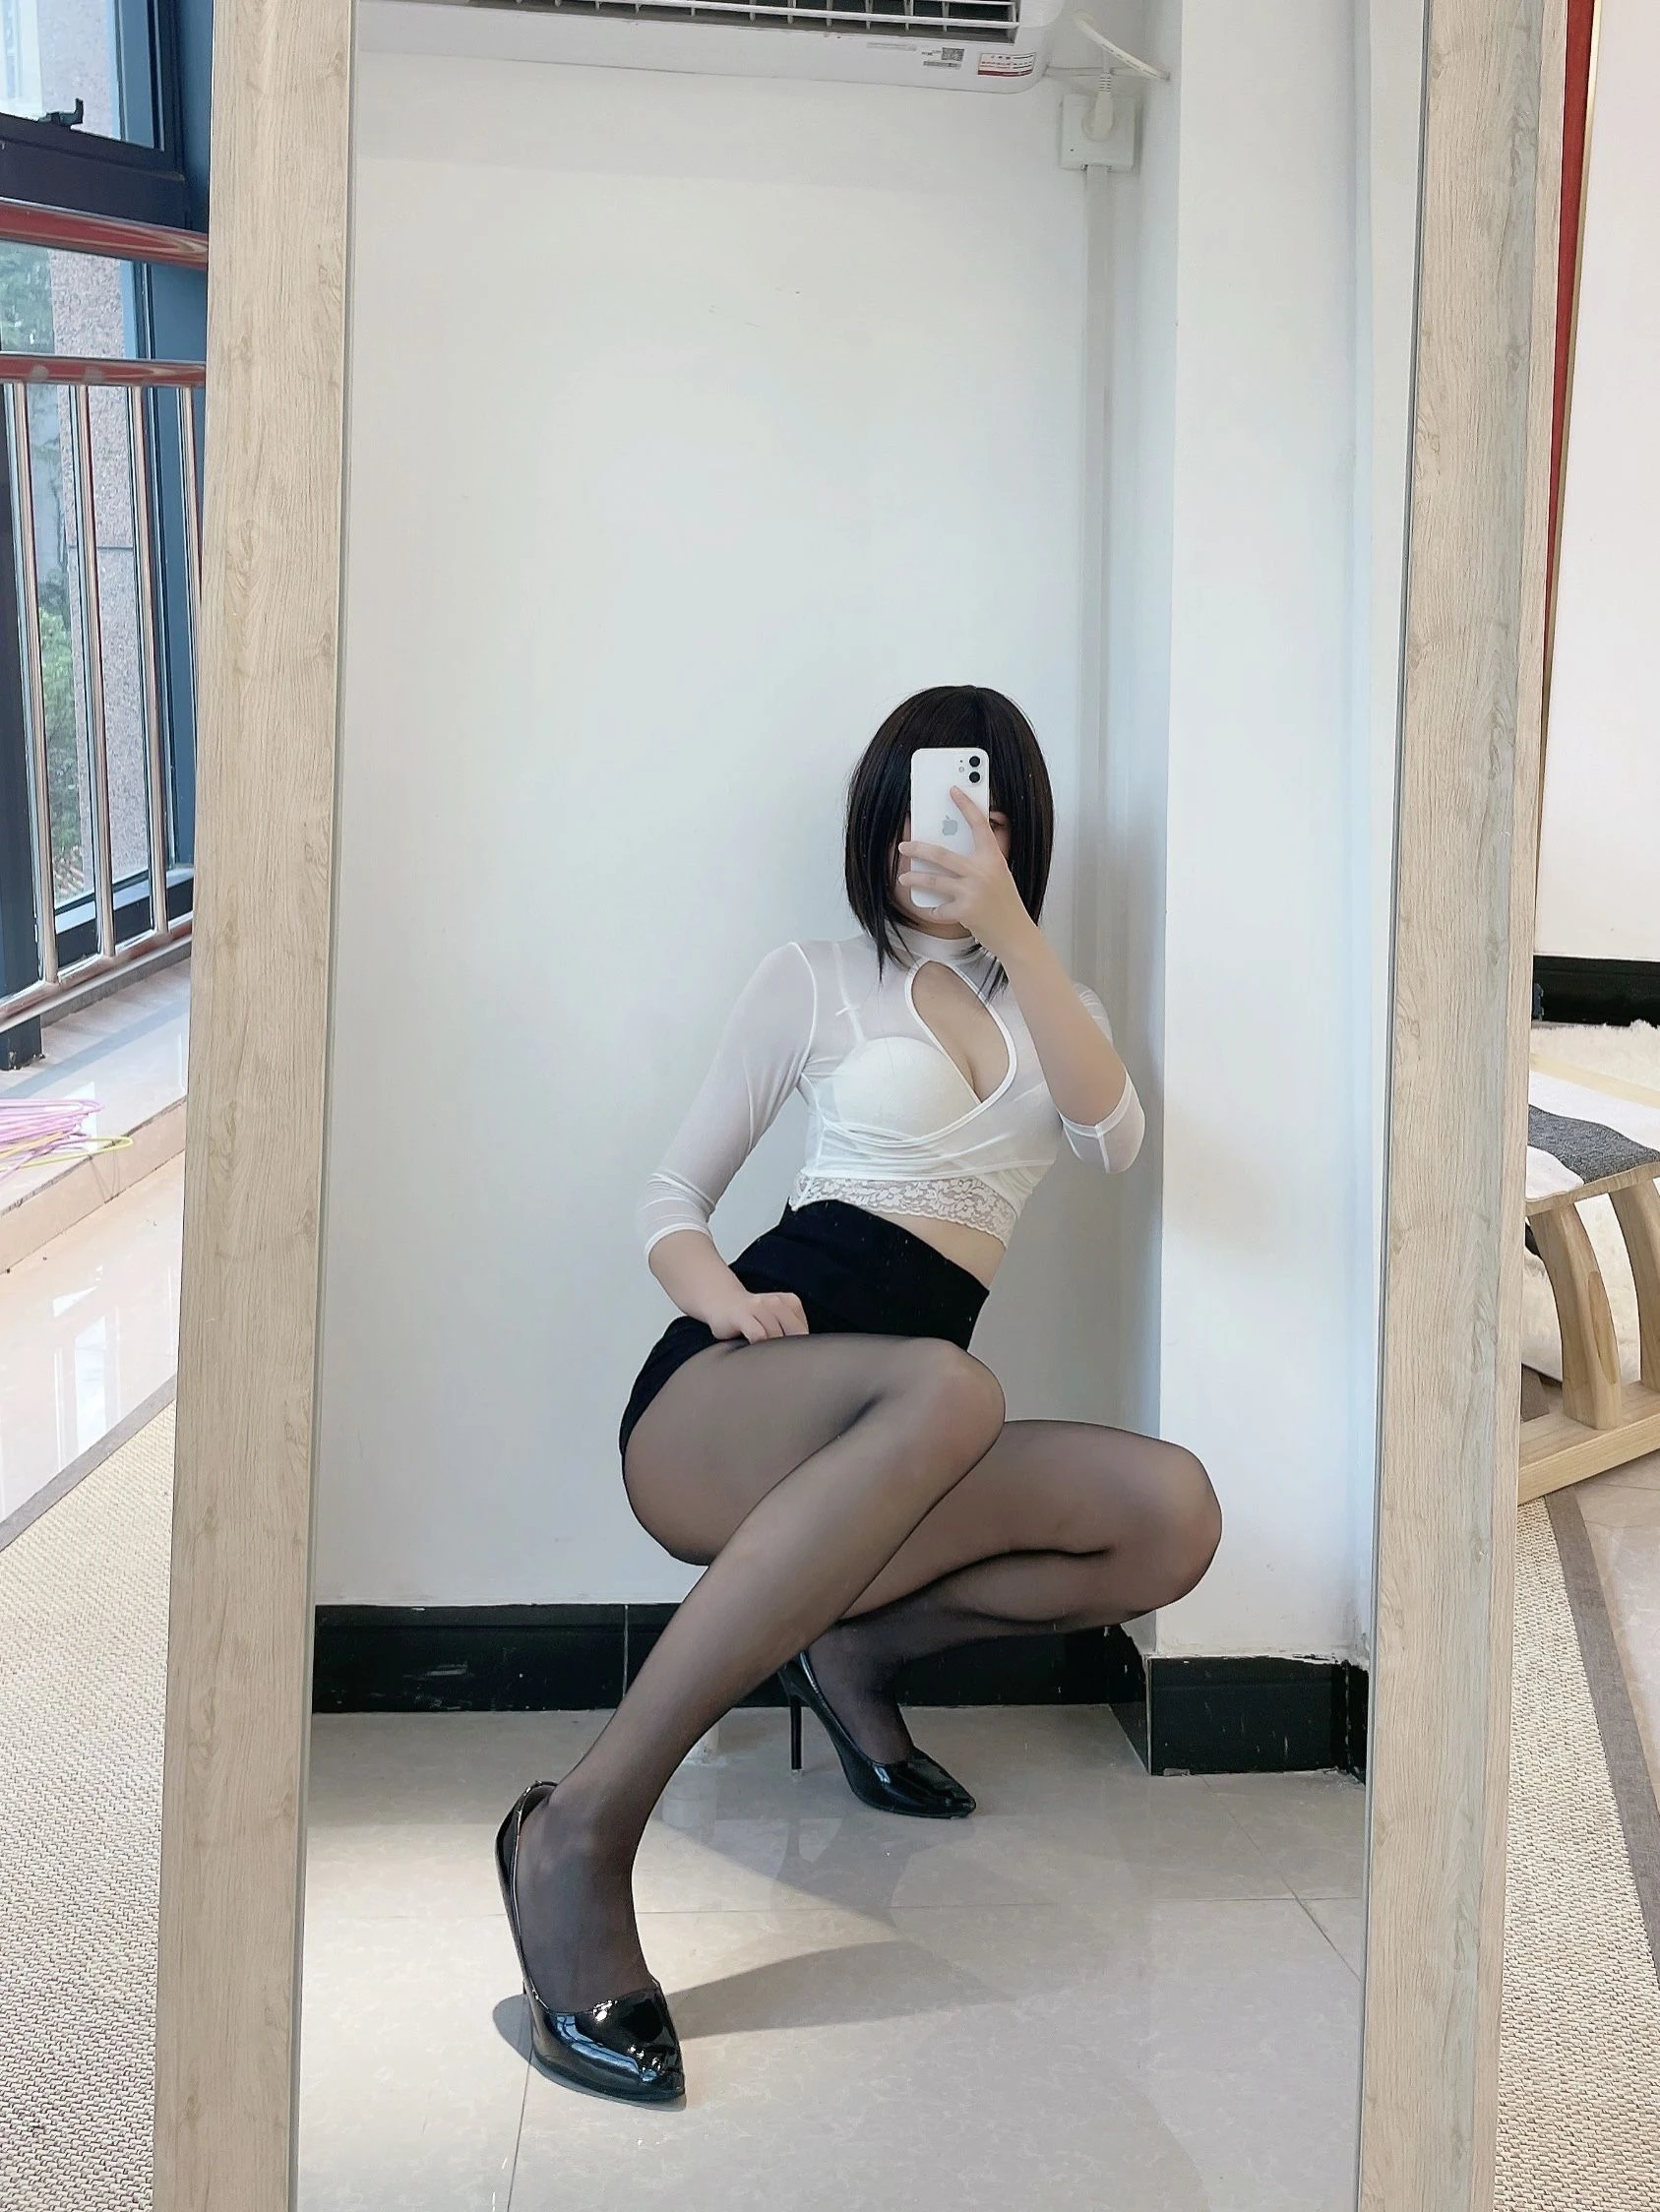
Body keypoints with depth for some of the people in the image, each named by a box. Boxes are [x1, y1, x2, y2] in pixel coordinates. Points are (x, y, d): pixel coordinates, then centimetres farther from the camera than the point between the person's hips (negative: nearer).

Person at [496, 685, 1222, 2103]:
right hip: (719, 1406, -4)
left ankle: (859, 1641, -3)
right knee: (944, 1390, -40)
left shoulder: (1055, 1008, 24)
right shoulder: (817, 982, 14)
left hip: (882, 1447, 4)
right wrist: (715, 1288, -13)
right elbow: (673, 1200, 10)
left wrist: (1011, 932, -10)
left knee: (1172, 1514, -23)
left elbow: (1116, 1138, 1)